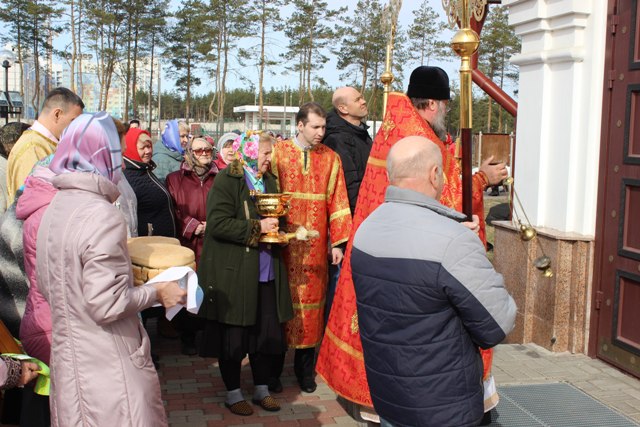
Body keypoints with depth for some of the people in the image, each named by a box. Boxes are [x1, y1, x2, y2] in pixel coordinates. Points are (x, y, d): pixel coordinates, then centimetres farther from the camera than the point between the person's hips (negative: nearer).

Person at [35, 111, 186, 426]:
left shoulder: (55, 208, 6)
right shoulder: (102, 216, -20)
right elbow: (106, 305, -23)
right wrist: (157, 292, -9)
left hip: (67, 356, 8)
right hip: (108, 368, -8)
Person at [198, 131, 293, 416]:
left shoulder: (268, 181, 14)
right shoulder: (226, 180, -9)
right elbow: (217, 224, -19)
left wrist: (276, 227, 3)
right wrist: (256, 228, -19)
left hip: (266, 272, 6)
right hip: (234, 274, -6)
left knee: (267, 331, 10)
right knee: (233, 335, 4)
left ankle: (262, 389, 28)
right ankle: (233, 393, 21)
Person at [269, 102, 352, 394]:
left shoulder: (331, 158, 6)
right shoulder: (278, 153, 0)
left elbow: (337, 202, 4)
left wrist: (339, 243, -1)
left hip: (315, 247, 2)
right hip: (283, 244, -1)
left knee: (311, 301, 6)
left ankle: (304, 367, 21)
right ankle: (273, 368, 19)